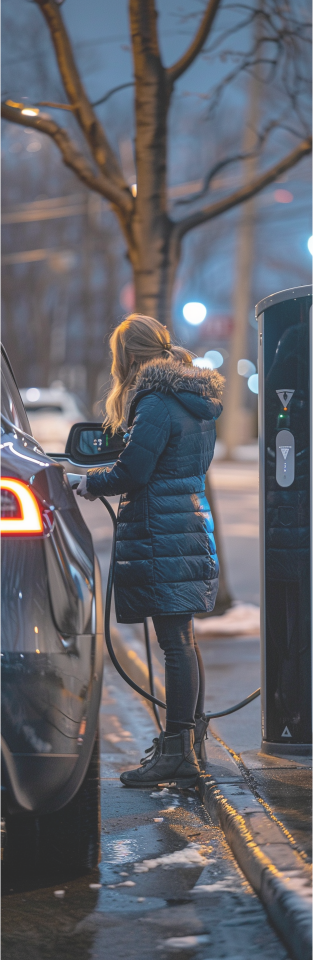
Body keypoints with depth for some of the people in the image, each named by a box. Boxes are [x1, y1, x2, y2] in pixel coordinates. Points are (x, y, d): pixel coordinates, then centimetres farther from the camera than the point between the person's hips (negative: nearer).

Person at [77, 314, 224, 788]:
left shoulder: (157, 402, -14)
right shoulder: (195, 401, 16)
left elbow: (132, 472, -18)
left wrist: (90, 482, 0)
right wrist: (108, 471, 20)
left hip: (161, 533, -10)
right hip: (193, 524, 10)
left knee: (176, 640, -9)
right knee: (183, 638, 17)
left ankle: (177, 753, -9)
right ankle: (192, 739, 27)